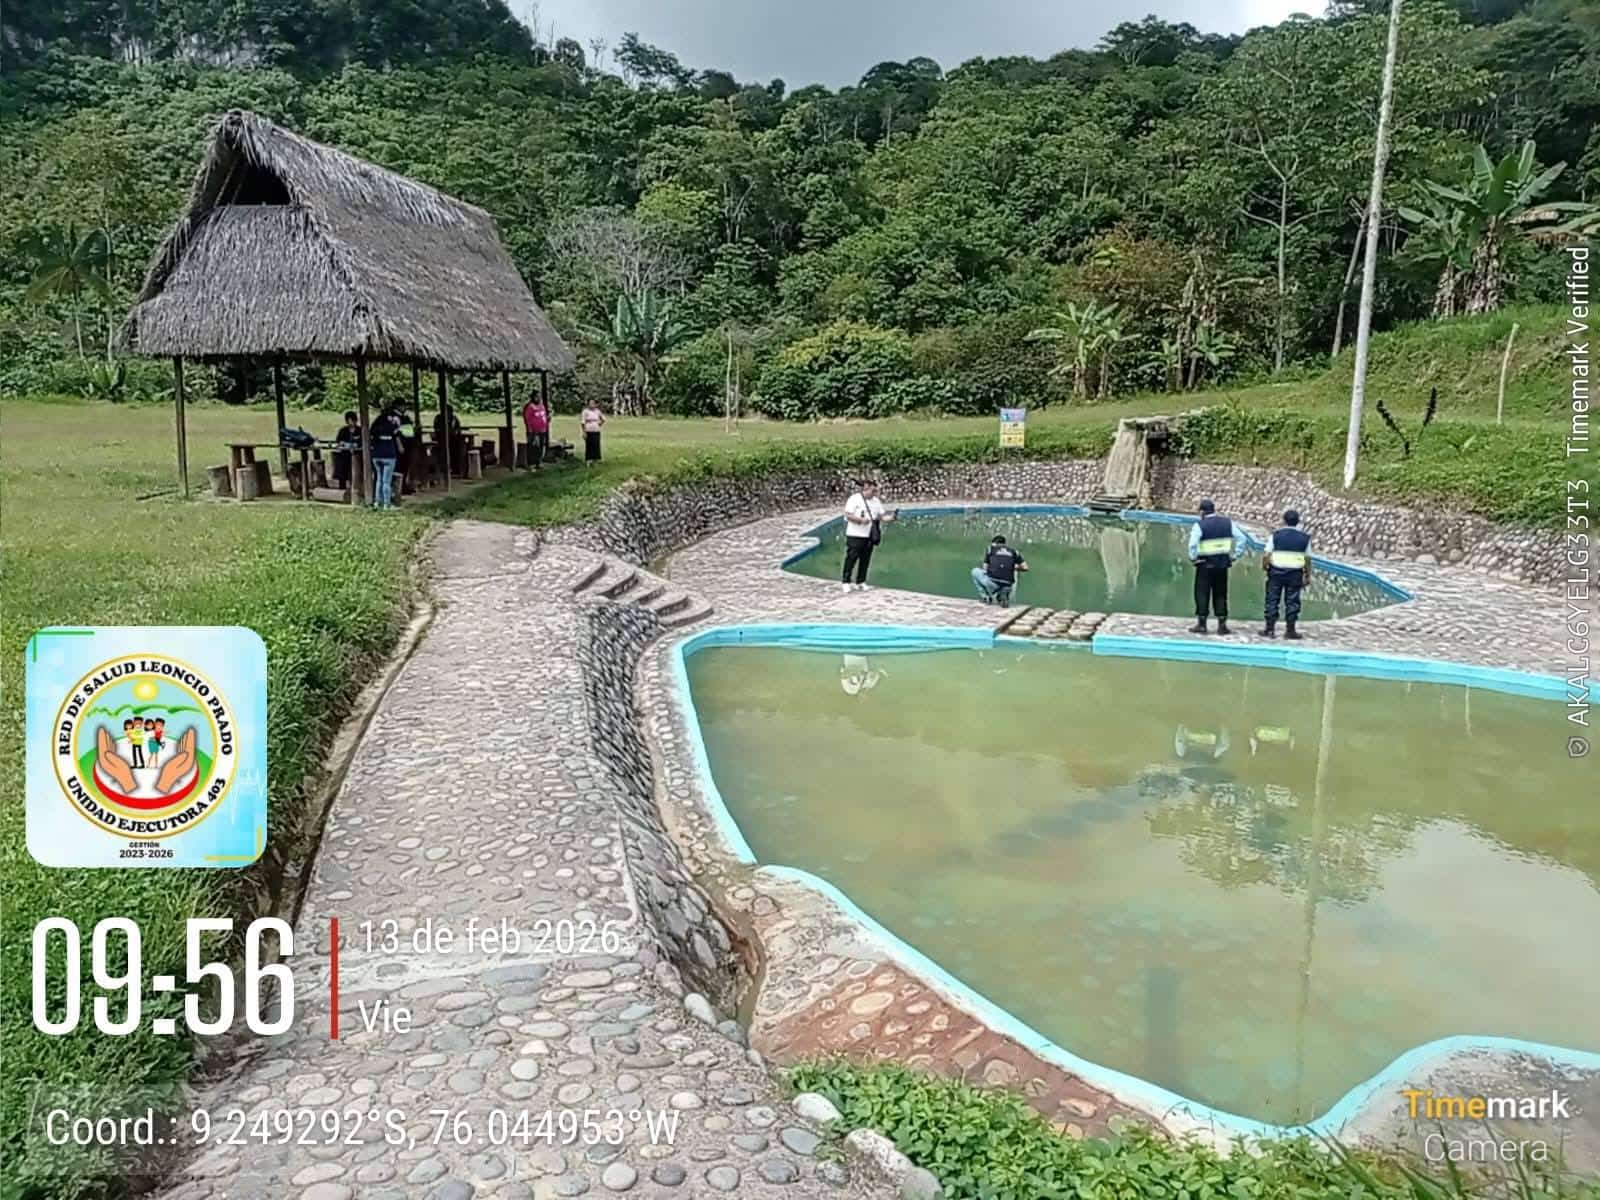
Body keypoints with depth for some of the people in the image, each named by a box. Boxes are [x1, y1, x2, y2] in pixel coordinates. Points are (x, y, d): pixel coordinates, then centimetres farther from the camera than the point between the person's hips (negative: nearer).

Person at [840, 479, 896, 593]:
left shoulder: (876, 501, 10)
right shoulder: (854, 499, -8)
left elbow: (882, 516, 11)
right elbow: (848, 515, -12)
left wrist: (891, 517, -9)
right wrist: (861, 520, -26)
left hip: (869, 536, 6)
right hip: (855, 535, -6)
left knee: (865, 560, 8)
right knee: (851, 559, -4)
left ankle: (860, 582, 18)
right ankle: (845, 582, 5)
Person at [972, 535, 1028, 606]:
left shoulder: (991, 548, 12)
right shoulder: (1013, 551, 17)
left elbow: (985, 569, 14)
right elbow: (1025, 567, 11)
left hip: (992, 583, -2)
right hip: (1007, 586, 3)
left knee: (975, 571, 27)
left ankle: (987, 597, 14)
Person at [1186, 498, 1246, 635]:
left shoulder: (1199, 525, -9)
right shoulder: (1228, 523, 5)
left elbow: (1192, 544, -20)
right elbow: (1242, 538, 4)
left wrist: (1193, 558, -6)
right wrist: (1234, 556, 7)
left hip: (1205, 564, -4)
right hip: (1223, 563, 4)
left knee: (1202, 594, 3)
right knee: (1220, 594, 11)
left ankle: (1201, 624, 4)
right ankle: (1222, 624, 11)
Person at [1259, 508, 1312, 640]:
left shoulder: (1275, 535, -4)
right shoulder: (1304, 537, 0)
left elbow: (1266, 555, -7)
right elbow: (1307, 559, 2)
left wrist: (1264, 566, 10)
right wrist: (1308, 575, 10)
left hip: (1276, 572, -1)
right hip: (1295, 574, 1)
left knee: (1272, 600, 6)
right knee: (1292, 602, 5)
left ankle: (1269, 628, 7)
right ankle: (1290, 630, 6)